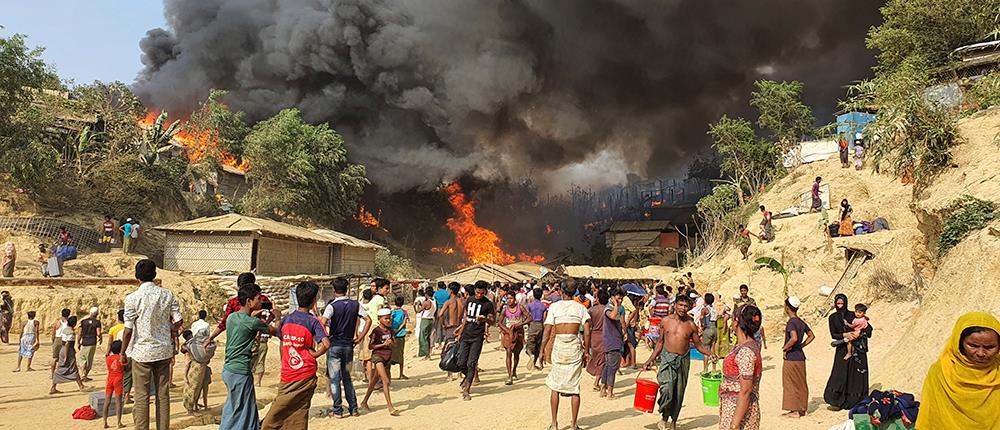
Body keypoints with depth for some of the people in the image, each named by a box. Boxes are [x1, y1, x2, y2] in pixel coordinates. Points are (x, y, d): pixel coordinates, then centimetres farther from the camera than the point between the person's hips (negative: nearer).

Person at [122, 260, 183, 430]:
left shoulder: (132, 298, -11)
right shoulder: (168, 294, -1)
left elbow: (128, 330, -11)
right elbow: (178, 321, -1)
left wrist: (123, 353, 1)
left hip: (142, 352, -3)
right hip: (164, 350, 3)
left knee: (142, 397, 4)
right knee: (163, 395, 10)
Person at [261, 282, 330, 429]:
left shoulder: (285, 320, 5)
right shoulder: (313, 322, -8)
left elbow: (282, 345, 14)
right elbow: (326, 344, -22)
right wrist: (314, 354, -4)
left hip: (287, 377, 2)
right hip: (306, 377, -2)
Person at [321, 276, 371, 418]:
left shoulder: (332, 306, -11)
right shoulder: (355, 304, 2)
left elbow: (322, 323, -25)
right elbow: (368, 320, 0)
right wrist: (360, 337, 4)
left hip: (334, 345, -4)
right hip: (349, 345, 4)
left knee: (334, 379, 4)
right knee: (347, 377, 17)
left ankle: (337, 410, 7)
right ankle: (353, 408, 16)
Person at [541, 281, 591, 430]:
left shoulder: (554, 306, 0)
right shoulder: (580, 308, 4)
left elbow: (547, 331, -4)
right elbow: (587, 332, -3)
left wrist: (542, 351, 2)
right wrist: (587, 352, 4)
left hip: (558, 345, -1)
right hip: (575, 346, 1)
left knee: (555, 386, 11)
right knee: (574, 387, 7)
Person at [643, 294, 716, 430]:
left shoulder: (691, 325, 2)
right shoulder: (666, 321, 2)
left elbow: (698, 345, 8)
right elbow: (660, 342, 10)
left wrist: (710, 353, -11)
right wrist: (651, 359, 7)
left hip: (683, 360, 1)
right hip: (667, 358, -1)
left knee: (679, 393, 8)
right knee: (667, 389, -18)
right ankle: (664, 417, 3)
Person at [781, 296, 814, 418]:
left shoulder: (791, 322, -17)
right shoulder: (801, 322, 8)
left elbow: (794, 338, -31)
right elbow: (811, 336, 19)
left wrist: (785, 348, -17)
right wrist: (801, 345, 14)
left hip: (791, 357, -8)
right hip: (800, 356, 8)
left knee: (792, 384, 1)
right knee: (801, 384, 14)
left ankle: (796, 410, 5)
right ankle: (802, 408, 21)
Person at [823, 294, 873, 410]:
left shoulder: (853, 315, 2)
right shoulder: (833, 318, 3)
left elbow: (869, 327, -1)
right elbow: (833, 334, -3)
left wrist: (859, 334, -18)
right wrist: (845, 335, -19)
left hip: (857, 349, 0)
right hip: (842, 350, 0)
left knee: (857, 374, -2)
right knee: (840, 374, -7)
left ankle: (856, 402, 5)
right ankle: (836, 402, -4)